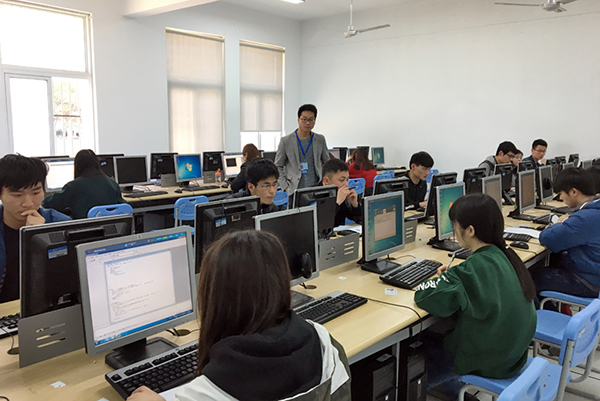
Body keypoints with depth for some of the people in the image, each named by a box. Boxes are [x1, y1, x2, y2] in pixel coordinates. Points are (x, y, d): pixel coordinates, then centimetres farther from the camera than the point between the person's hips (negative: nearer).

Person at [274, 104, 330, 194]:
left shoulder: (320, 140, 9)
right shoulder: (286, 141, 2)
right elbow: (278, 167, 5)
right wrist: (286, 187, -4)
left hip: (317, 189, 2)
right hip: (294, 191, -1)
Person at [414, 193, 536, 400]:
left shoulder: (477, 265, -28)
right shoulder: (504, 256, -5)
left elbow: (425, 295, -29)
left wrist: (441, 281, -9)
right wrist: (455, 275, 1)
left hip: (488, 362, -7)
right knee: (435, 337, 22)